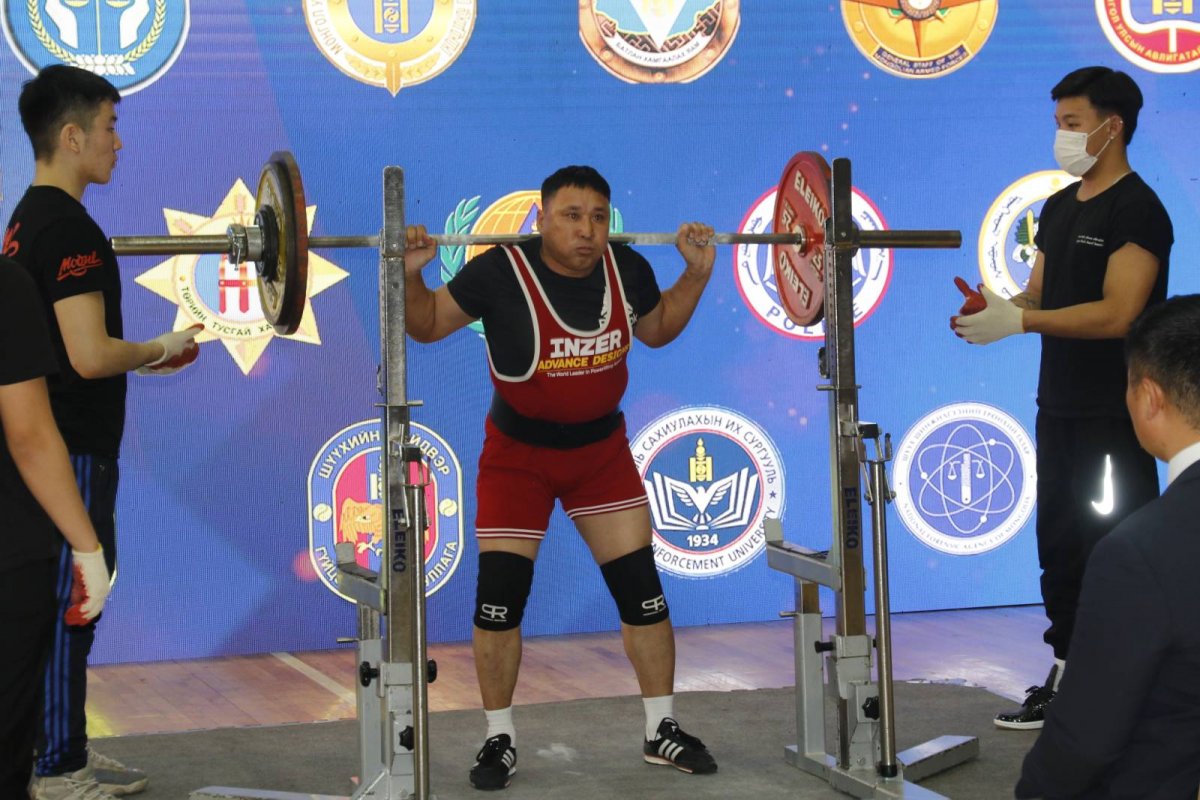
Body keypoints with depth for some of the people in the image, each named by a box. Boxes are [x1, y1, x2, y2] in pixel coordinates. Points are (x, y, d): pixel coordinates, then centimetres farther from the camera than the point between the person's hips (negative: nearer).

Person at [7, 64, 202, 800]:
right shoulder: (70, 229, -19)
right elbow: (90, 356, -25)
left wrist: (142, 357, 16)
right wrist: (161, 350, -9)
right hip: (74, 451, -10)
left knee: (61, 602, 16)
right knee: (69, 604, -3)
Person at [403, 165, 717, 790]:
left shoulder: (627, 271, -9)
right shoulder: (501, 274, -21)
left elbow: (657, 329, 12)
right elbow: (426, 325, -8)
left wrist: (697, 273, 0)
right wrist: (411, 274, -26)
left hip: (603, 450, 3)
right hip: (518, 452, -3)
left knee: (642, 591, 2)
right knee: (500, 597, -6)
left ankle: (661, 732, 16)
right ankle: (500, 740, 11)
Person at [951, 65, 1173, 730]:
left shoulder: (1136, 210, -13)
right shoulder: (1059, 208, 13)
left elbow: (1116, 314, -23)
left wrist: (1019, 322, -26)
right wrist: (993, 307, -7)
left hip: (1116, 418, -9)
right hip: (1060, 405, 9)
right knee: (1061, 547, 14)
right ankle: (1068, 675, 25)